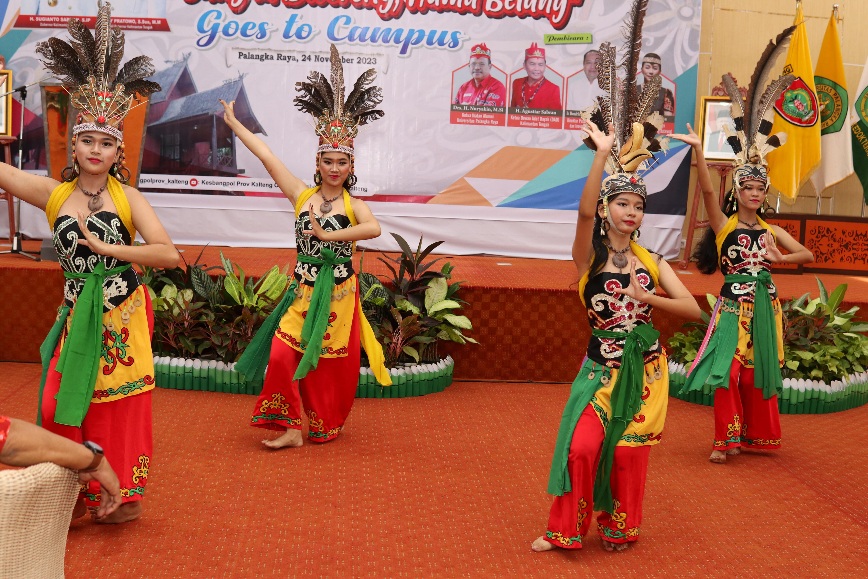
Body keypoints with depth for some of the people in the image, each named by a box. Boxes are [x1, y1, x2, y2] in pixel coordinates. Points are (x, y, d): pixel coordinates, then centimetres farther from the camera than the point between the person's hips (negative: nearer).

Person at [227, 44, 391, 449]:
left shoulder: (353, 205, -5)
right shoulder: (301, 195, 1)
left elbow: (374, 229, -27)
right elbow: (266, 155, 0)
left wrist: (326, 234, -28)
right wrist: (233, 122, 0)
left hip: (338, 294, -1)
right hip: (304, 291, 2)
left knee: (333, 365, 9)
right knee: (283, 355, -10)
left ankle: (326, 425, 30)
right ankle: (291, 428, 2)